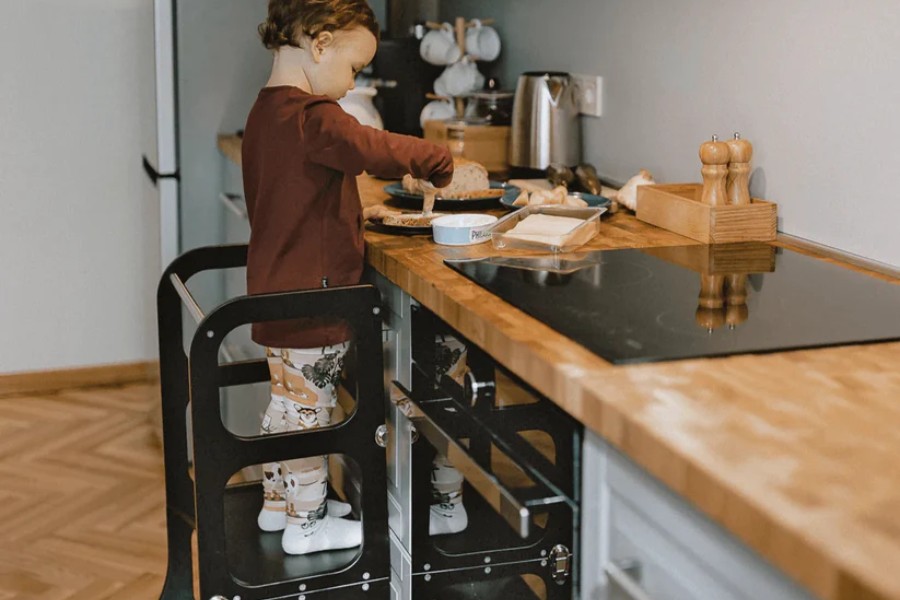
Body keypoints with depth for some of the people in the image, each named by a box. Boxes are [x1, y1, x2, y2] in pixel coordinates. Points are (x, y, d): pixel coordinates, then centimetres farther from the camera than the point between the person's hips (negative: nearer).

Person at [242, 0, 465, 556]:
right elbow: (382, 151, -35)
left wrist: (354, 211, 11)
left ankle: (279, 502, 35)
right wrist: (445, 163, -21)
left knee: (288, 400, 21)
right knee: (309, 405, 3)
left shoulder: (266, 113, 10)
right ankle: (307, 525, 16)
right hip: (312, 298, -9)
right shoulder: (312, 118, -22)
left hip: (279, 293, 10)